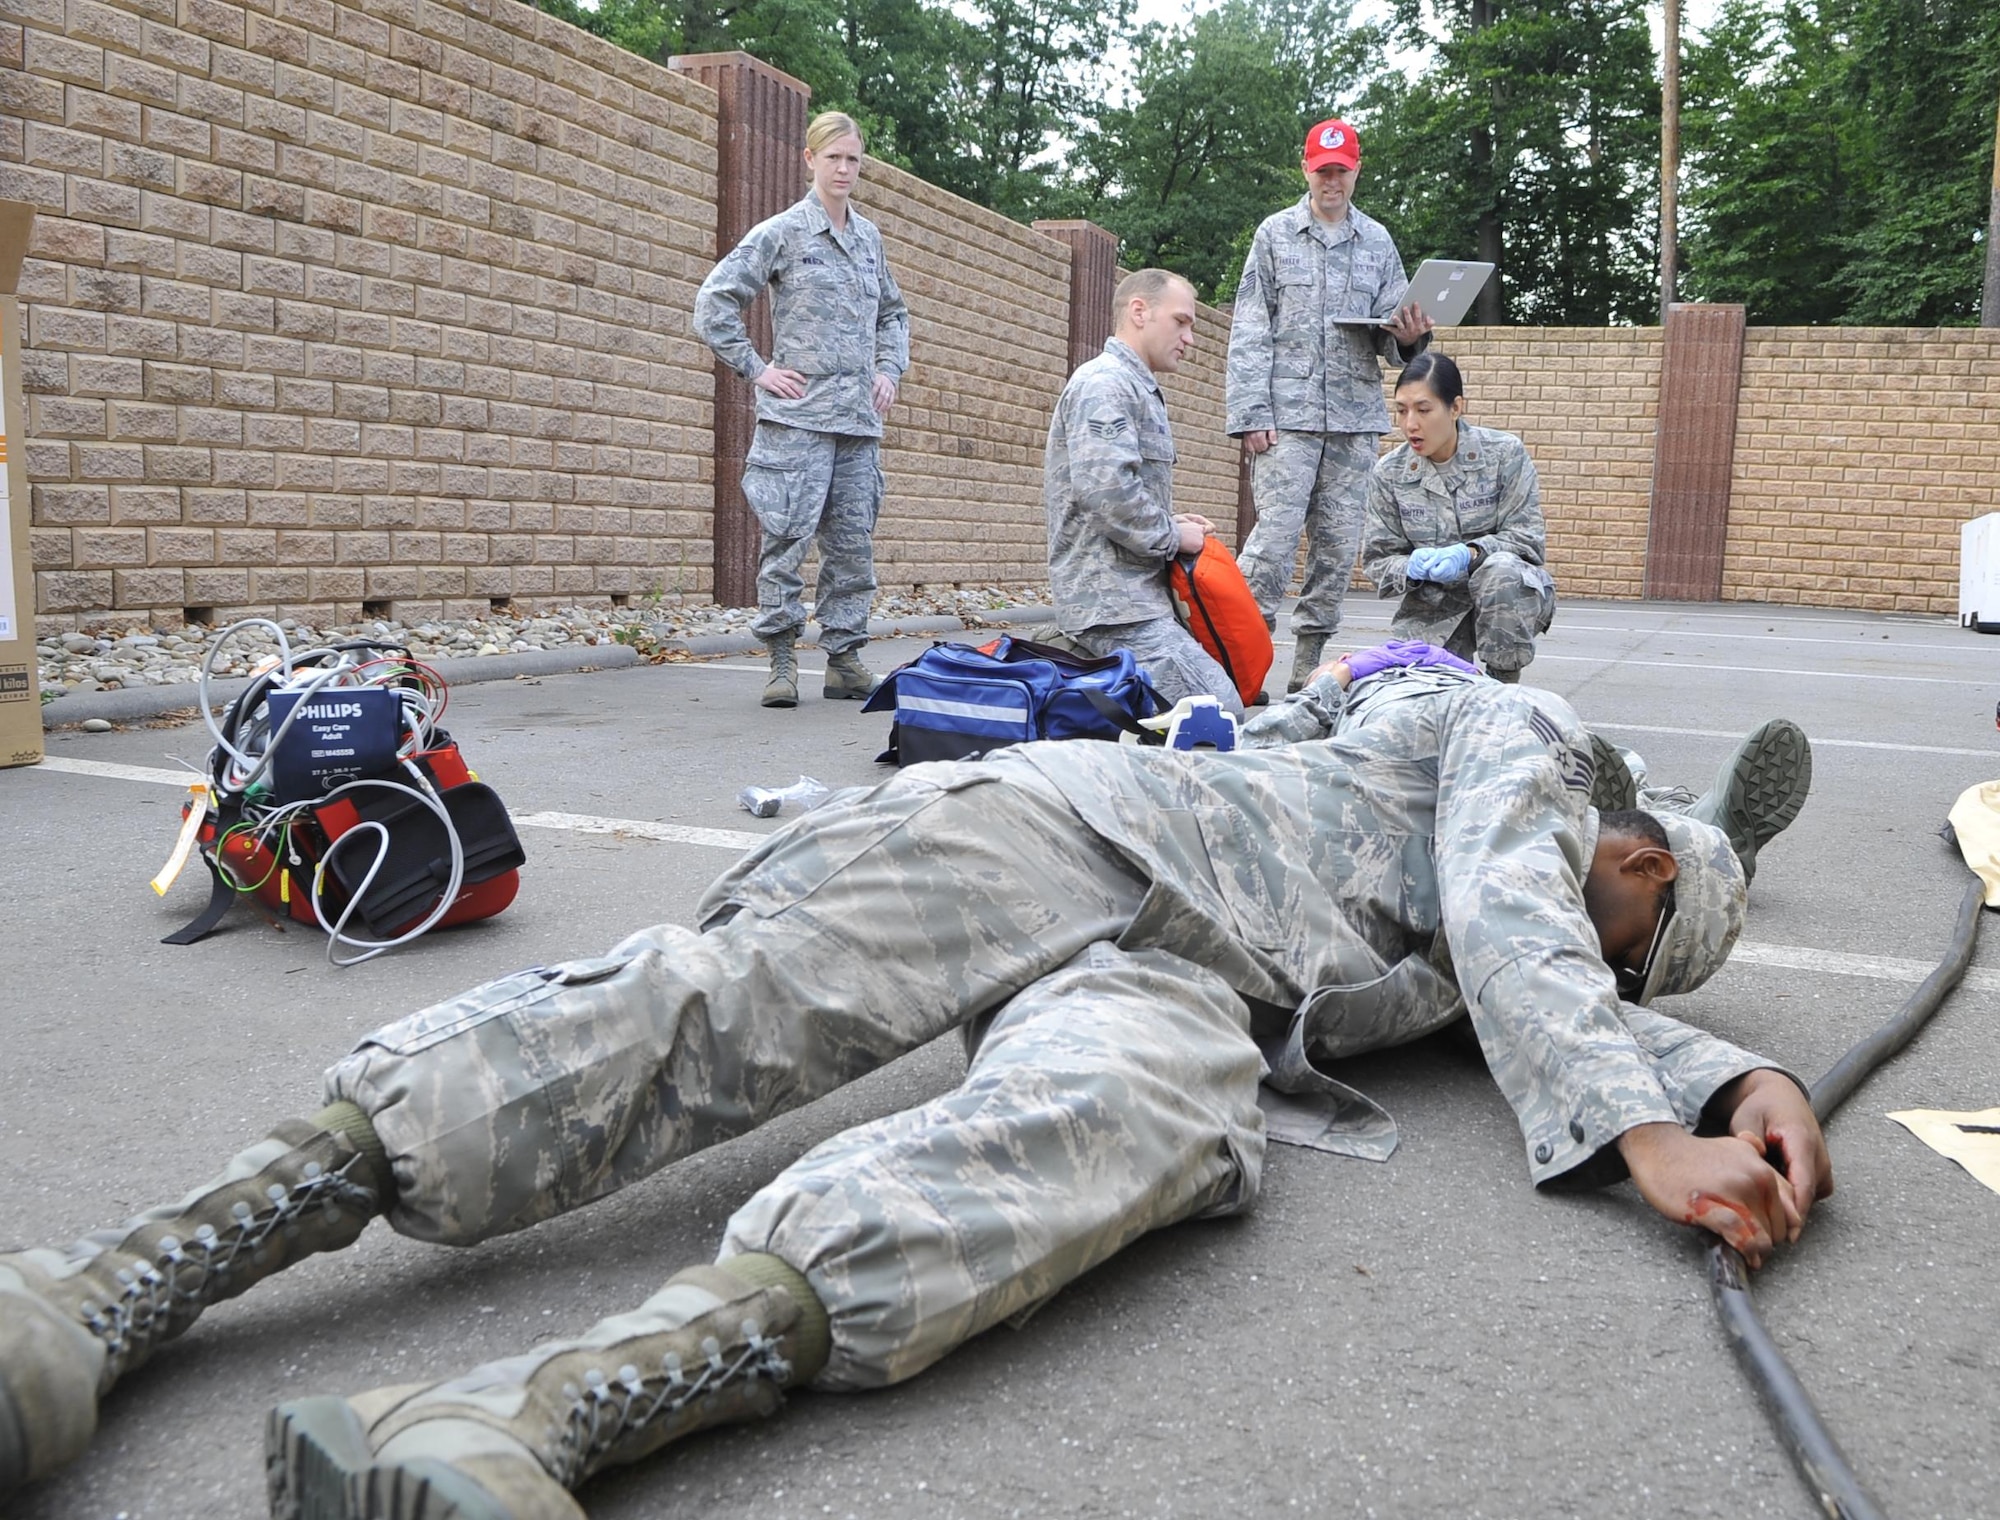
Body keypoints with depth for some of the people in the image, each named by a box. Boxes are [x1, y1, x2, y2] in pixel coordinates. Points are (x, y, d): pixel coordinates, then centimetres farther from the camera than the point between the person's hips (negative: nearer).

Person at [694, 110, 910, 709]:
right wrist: (755, 368, -6)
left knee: (854, 542, 5)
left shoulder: (869, 236, 17)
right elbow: (714, 301, -3)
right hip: (798, 413, -5)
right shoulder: (782, 232, 0)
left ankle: (845, 658, 13)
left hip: (860, 414, 5)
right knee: (789, 537, -7)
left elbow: (892, 313, 31)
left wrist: (889, 369, 15)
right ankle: (782, 660, 1)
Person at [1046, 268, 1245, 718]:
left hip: (1138, 592, 11)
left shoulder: (1138, 388, 25)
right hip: (1113, 601, -11)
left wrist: (1171, 522, 11)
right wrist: (1173, 535, -10)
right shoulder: (1105, 384, -10)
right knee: (1219, 716, -18)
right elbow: (1106, 490, -24)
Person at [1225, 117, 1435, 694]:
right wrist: (1252, 414, -8)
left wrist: (1408, 336, -10)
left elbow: (1391, 327, 15)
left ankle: (1308, 667, 9)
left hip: (1356, 416, 4)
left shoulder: (1377, 241, 16)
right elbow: (1250, 332, 2)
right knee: (1275, 538, -12)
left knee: (1339, 544, 3)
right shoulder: (1276, 234, 8)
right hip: (1289, 414, -3)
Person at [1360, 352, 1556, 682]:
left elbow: (1526, 537, -11)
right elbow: (1377, 560, 0)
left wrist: (1471, 554, -30)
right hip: (1431, 608, 2)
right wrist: (1410, 568, -24)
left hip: (1509, 596, -1)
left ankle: (1504, 687, -17)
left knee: (1500, 569, -36)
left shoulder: (1504, 453, -9)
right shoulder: (1388, 473, -3)